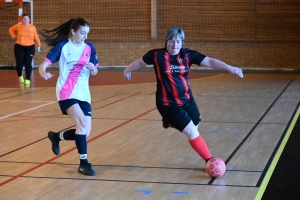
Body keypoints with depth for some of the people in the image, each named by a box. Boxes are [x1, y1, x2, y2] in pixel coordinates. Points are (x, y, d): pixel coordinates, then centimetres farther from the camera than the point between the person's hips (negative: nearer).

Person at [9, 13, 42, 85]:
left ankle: (28, 79, 3)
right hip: (19, 47, 0)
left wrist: (39, 45, 2)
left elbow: (36, 37, 5)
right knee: (19, 63, 1)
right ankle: (20, 76, 30)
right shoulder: (18, 26, -3)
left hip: (30, 47, 0)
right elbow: (11, 29, 15)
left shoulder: (32, 27, -2)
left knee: (28, 64, -5)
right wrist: (14, 36, 4)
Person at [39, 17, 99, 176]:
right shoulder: (62, 46, -5)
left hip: (83, 94, 5)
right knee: (82, 124, -23)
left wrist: (92, 68, -11)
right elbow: (44, 64, -9)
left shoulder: (89, 48, 6)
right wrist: (43, 72, -33)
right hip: (66, 93, -5)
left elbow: (94, 72, 13)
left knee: (85, 132, 1)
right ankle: (83, 163, -12)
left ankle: (56, 136, 29)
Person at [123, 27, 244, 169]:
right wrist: (127, 70, 25)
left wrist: (229, 68, -31)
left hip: (187, 100, 4)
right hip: (168, 104, -4)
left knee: (193, 132, 14)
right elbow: (140, 62, 7)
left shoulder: (187, 54, -7)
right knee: (192, 133, -7)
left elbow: (210, 61, -16)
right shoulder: (157, 55, -12)